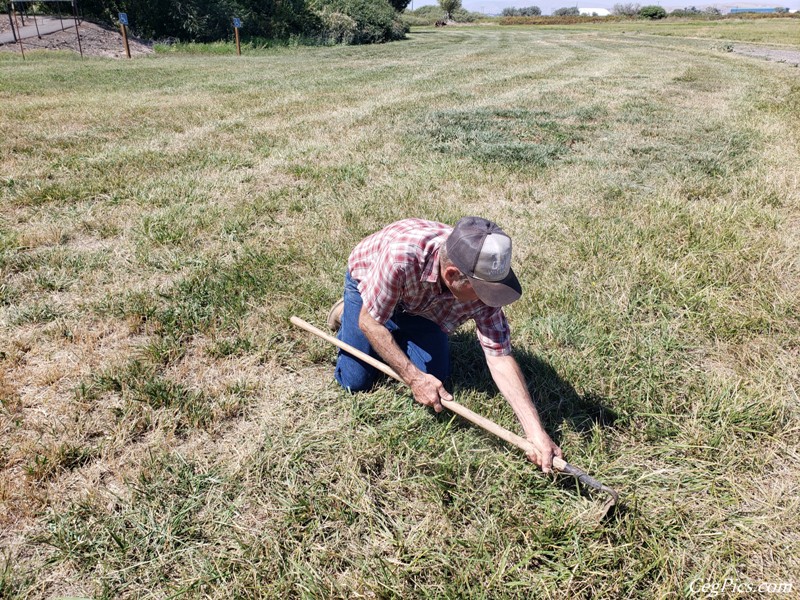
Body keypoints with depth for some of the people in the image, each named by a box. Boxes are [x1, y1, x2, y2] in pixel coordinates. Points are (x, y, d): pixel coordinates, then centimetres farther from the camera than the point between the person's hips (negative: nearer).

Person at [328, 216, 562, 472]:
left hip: (419, 305, 3)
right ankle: (344, 314, 22)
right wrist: (413, 377, -33)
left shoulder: (482, 281, -33)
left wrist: (535, 432, -38)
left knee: (436, 376, -3)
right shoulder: (402, 253, -46)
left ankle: (398, 334, 23)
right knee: (355, 382, -5)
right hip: (366, 283, -3)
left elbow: (500, 357, -31)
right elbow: (368, 321, -31)